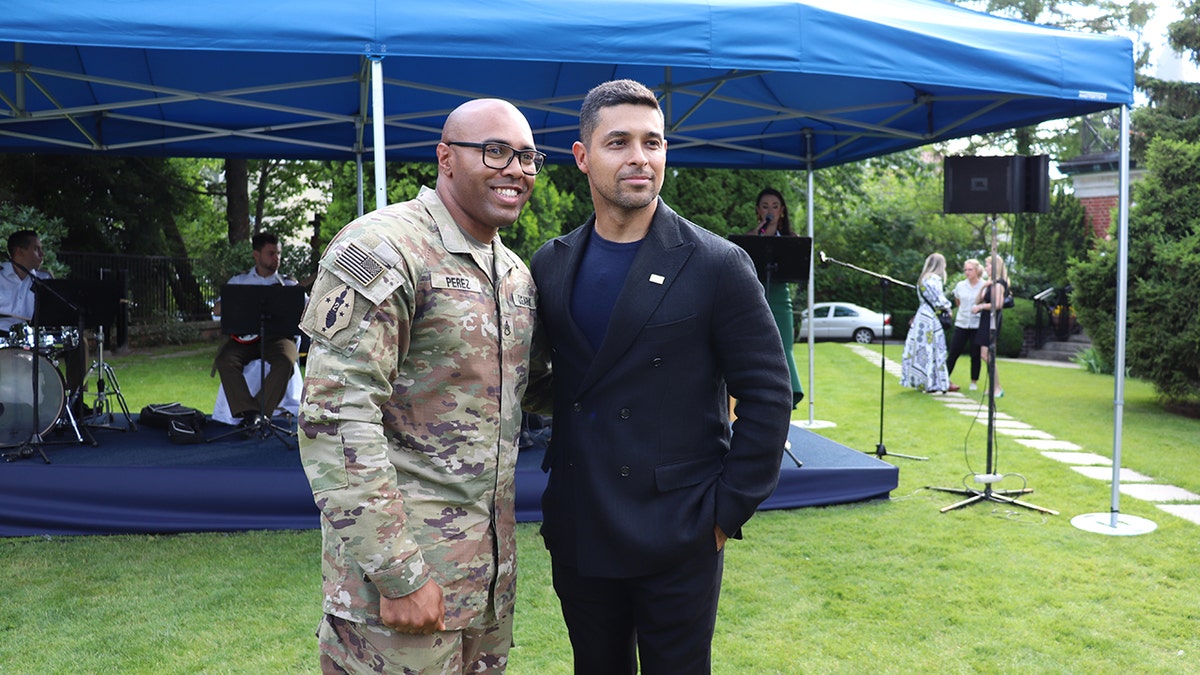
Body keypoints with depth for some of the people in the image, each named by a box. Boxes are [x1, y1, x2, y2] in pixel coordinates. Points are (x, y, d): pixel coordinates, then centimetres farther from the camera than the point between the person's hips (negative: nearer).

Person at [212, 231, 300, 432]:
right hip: (245, 338, 1)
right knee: (224, 361, -27)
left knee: (285, 362, -33)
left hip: (277, 335, -1)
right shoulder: (239, 281, 17)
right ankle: (249, 412, -23)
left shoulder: (288, 284, 15)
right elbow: (217, 309, 9)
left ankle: (261, 412, -20)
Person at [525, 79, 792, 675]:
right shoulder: (550, 264, 4)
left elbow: (768, 398, -7)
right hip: (577, 536, 4)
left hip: (677, 540, -4)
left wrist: (727, 511, -8)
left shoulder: (717, 266, -9)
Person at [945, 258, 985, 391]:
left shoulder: (985, 286, -5)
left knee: (975, 355, 4)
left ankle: (974, 381, 16)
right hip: (961, 324, 2)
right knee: (953, 353, 2)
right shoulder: (960, 285, 5)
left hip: (977, 325, -2)